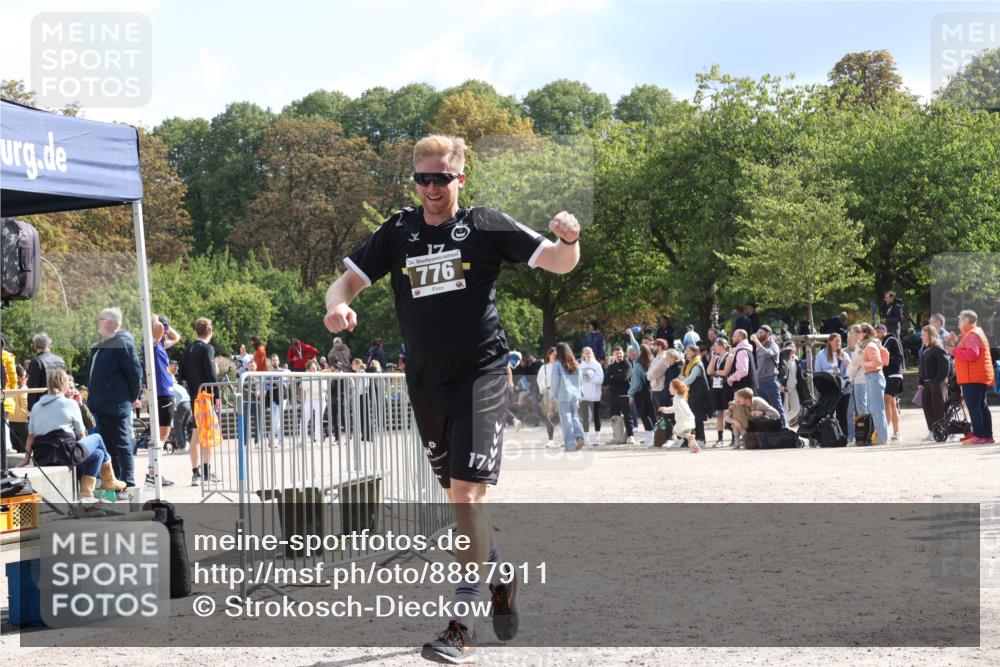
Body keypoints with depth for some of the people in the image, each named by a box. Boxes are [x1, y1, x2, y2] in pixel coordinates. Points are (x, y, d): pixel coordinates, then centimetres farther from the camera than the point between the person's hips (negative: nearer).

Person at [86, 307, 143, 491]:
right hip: (101, 405, 10)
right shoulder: (100, 346, 15)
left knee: (122, 446, -5)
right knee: (109, 447, 14)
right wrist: (93, 398, 18)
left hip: (116, 406, -10)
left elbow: (135, 371, -15)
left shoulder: (122, 343, -13)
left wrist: (134, 397, -8)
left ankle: (127, 486, -1)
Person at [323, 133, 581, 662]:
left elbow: (557, 262, -5)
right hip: (425, 383, 5)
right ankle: (499, 576, 38)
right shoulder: (398, 232, 7)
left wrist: (569, 241, -29)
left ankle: (462, 624, -13)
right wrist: (338, 306, -18)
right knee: (460, 498, 14)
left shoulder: (485, 226, -3)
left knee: (466, 492, -15)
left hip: (480, 375, -5)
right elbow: (347, 281, 6)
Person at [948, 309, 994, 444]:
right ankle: (987, 435, 15)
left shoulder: (972, 335, -12)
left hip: (973, 378, -11)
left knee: (973, 406, -13)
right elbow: (966, 352, 26)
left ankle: (978, 435, -18)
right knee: (981, 406, 13)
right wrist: (956, 342, 16)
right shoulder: (976, 333, 22)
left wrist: (954, 351, -15)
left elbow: (972, 354, -25)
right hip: (982, 377, 11)